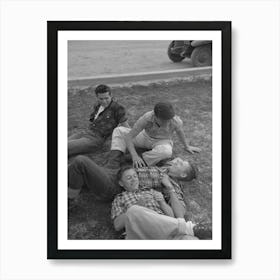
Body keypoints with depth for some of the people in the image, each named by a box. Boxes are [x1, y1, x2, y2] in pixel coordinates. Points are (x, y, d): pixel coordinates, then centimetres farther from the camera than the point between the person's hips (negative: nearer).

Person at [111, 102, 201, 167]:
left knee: (166, 151, -40)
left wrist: (187, 146, 12)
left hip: (162, 142, -1)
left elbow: (180, 132, -5)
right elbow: (128, 137, -32)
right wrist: (134, 155, -45)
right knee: (119, 131, -18)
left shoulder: (176, 121, -30)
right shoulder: (146, 118, -33)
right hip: (145, 136, 1)